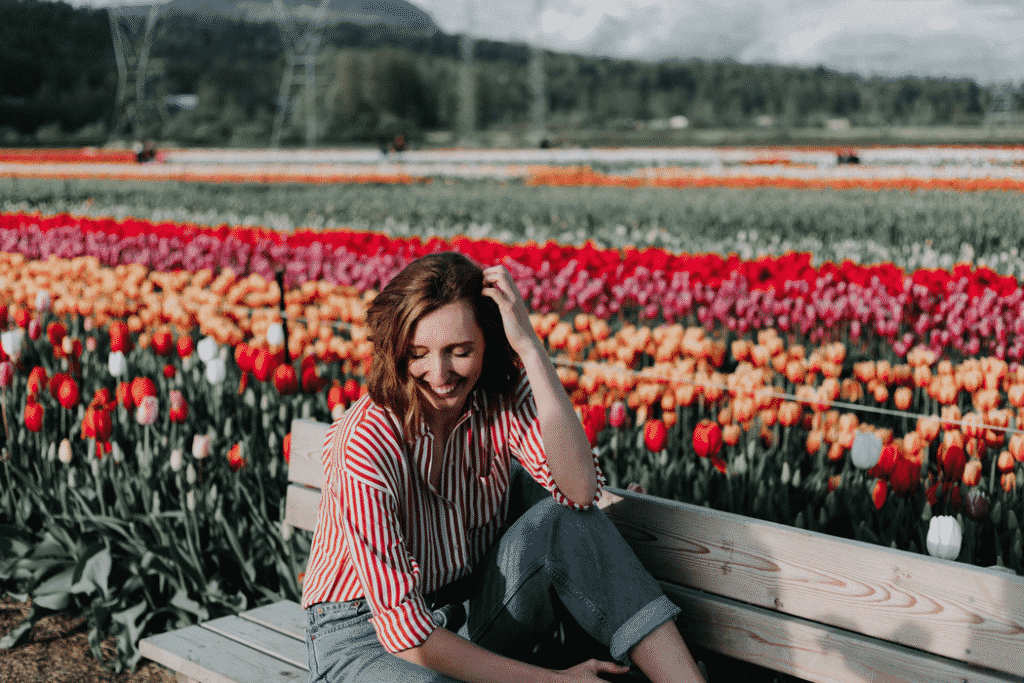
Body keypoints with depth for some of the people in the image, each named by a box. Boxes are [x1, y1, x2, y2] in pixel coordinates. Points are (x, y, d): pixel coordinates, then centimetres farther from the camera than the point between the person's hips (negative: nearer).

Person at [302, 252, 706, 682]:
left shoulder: (502, 395, -10)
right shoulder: (365, 443, -26)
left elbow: (579, 490, -28)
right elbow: (404, 631, -27)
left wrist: (530, 347, -31)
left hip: (471, 615, 5)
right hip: (364, 640, -5)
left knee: (562, 520, -23)